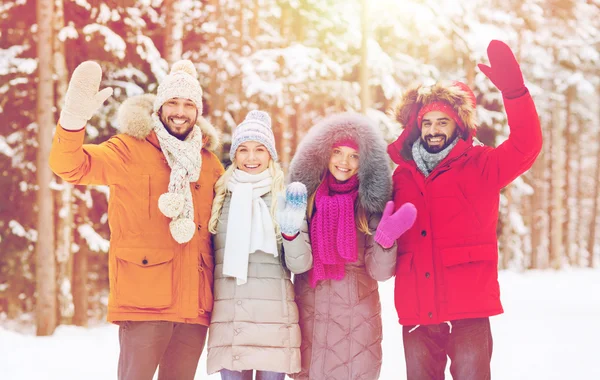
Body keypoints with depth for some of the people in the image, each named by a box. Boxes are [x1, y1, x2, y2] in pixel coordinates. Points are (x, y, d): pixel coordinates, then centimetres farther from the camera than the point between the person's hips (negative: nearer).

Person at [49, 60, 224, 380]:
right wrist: (74, 118, -30)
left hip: (195, 304, 5)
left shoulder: (208, 162, 15)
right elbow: (70, 166, -12)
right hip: (145, 300, -5)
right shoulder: (131, 150, 1)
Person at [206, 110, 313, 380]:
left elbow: (300, 265, 0)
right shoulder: (220, 196, 10)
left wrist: (292, 231, -16)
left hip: (274, 317, -1)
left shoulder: (286, 198, 5)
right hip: (228, 317, 1)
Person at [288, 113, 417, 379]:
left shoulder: (370, 204, -2)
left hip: (355, 317, -2)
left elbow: (379, 272, -8)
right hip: (307, 314, 2)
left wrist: (386, 239, -24)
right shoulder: (305, 196, 4)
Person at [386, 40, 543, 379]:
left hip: (468, 312, -3)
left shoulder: (481, 166, 2)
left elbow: (527, 145, -15)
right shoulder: (402, 175, 12)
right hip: (416, 315, 4)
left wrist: (513, 88, -29)